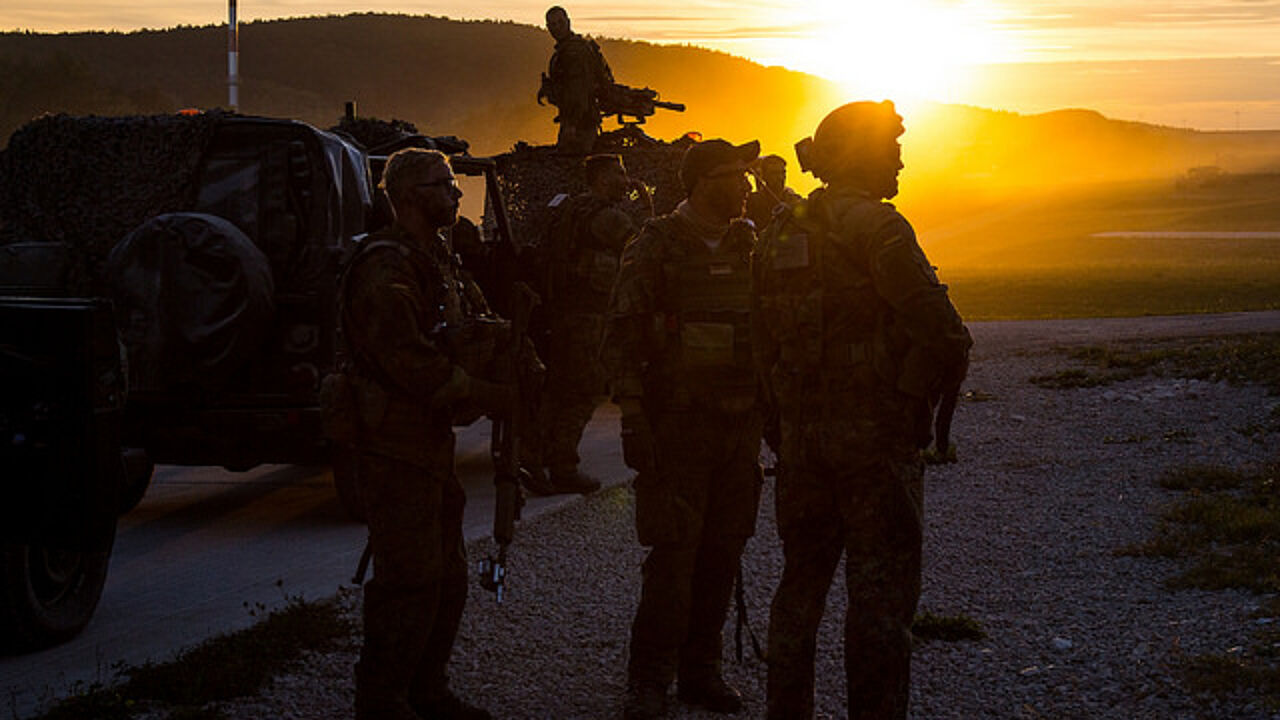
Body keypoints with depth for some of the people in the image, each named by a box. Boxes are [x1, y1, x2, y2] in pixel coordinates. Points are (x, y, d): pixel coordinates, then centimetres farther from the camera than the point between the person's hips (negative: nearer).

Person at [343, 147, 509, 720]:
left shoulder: (440, 259, 17)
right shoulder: (386, 264, -16)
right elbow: (406, 357, -24)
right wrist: (484, 394, -21)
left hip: (433, 440, 10)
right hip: (394, 442, -10)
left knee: (447, 574, 16)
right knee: (409, 578, -8)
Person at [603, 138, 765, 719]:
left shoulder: (750, 247, 11)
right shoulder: (656, 247, -6)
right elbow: (622, 338, -8)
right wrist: (633, 420, -14)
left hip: (741, 424, 6)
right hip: (678, 425, -5)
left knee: (722, 553, 7)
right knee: (673, 555, -7)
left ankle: (700, 671, 18)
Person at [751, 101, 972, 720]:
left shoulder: (778, 236, 12)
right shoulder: (875, 226, -12)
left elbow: (765, 349, 15)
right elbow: (940, 333, -18)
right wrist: (927, 385, 1)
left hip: (800, 435, 7)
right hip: (877, 433, -7)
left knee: (801, 582, 17)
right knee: (881, 593, -1)